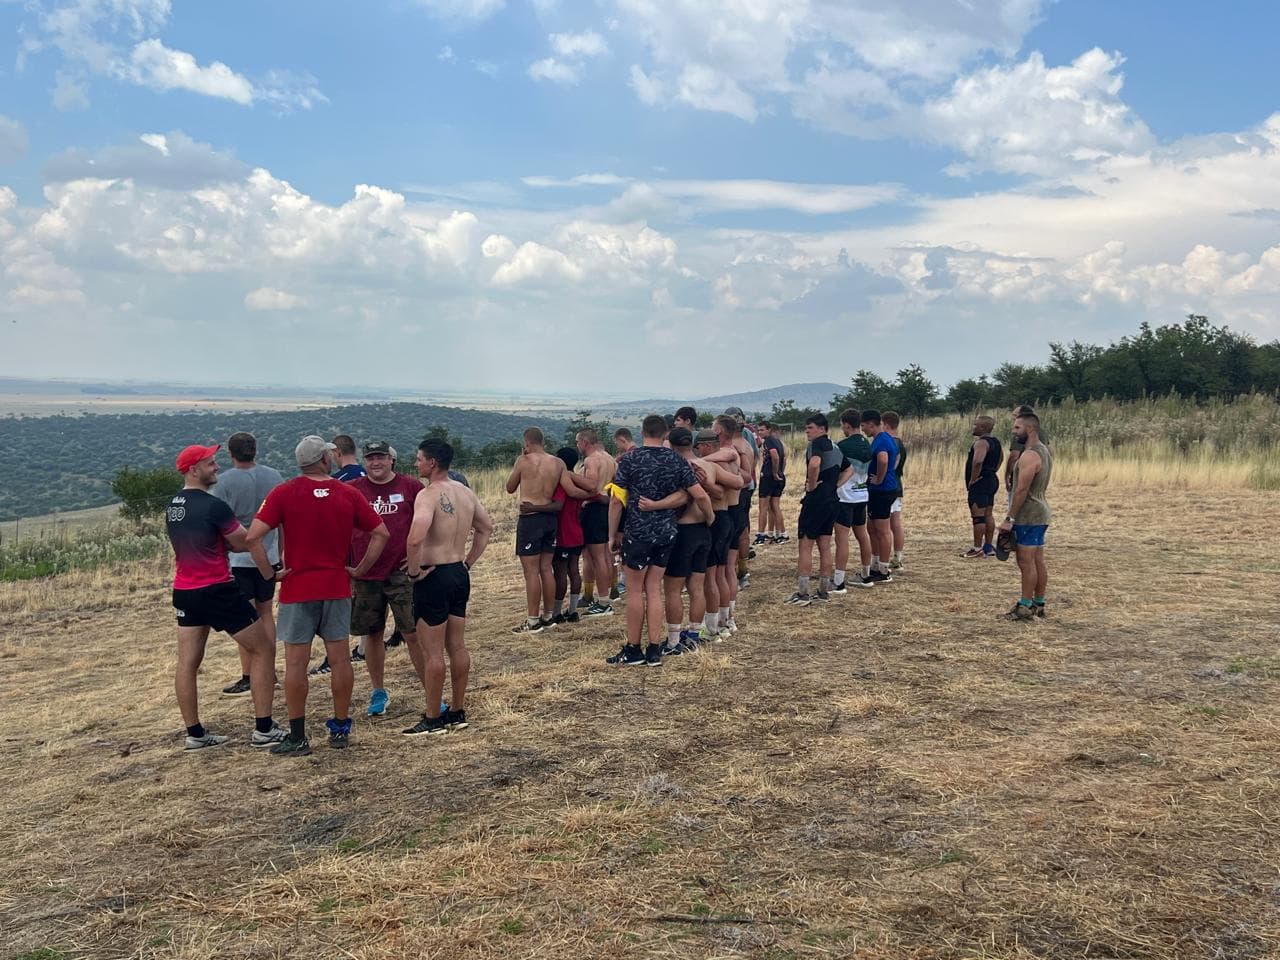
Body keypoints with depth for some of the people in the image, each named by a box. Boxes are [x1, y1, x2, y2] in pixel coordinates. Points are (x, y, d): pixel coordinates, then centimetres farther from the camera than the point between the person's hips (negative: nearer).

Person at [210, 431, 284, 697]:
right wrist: (281, 553, 16)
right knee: (266, 612, 15)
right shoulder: (274, 477, 1)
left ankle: (248, 677, 5)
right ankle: (270, 671, 21)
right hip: (268, 556, 4)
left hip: (238, 558, -4)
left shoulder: (224, 481, -12)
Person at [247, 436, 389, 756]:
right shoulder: (347, 494, 1)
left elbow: (253, 536, -15)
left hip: (297, 589, -2)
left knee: (296, 662, 3)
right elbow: (381, 533, 3)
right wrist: (360, 570, 7)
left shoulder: (284, 493, -7)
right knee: (339, 658, 10)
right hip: (337, 588, 3)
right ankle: (340, 729, 17)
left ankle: (297, 738, 6)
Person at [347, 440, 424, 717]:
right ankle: (378, 692, 26)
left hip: (402, 572, -2)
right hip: (365, 576, 2)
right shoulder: (351, 491, 4)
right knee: (372, 634, 11)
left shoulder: (411, 487, -1)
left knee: (414, 633, -3)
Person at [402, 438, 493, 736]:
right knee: (457, 646, 14)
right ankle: (457, 712, 23)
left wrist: (414, 570, -18)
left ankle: (433, 719, 8)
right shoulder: (465, 492, 9)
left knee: (432, 651, 1)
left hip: (434, 577, -8)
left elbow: (415, 537, -33)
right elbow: (486, 528, 21)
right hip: (460, 574, 8)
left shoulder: (429, 494, -18)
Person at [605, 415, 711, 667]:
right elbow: (700, 496, -1)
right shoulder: (677, 460, 1)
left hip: (638, 533, -4)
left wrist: (612, 534, 1)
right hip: (667, 533, 4)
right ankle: (654, 651, 12)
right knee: (654, 588, 11)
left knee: (635, 590, 6)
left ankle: (633, 650, 13)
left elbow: (616, 500, -8)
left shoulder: (630, 459, -8)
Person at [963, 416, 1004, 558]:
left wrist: (973, 479, -23)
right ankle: (989, 547, 19)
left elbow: (978, 461, -33)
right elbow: (1000, 458, 33)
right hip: (992, 480, 10)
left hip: (979, 483, -10)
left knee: (978, 516, -8)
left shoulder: (981, 442, -18)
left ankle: (977, 549, -7)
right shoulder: (995, 442, 15)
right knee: (988, 515, 14)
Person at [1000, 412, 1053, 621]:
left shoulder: (1030, 456, -18)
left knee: (1026, 561, -7)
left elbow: (1022, 490, -22)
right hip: (1040, 512, 10)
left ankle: (1025, 607, -4)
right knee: (1037, 561, 13)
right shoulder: (1044, 451, 15)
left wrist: (1010, 518, -19)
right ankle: (1038, 604, 18)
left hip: (1028, 515, -10)